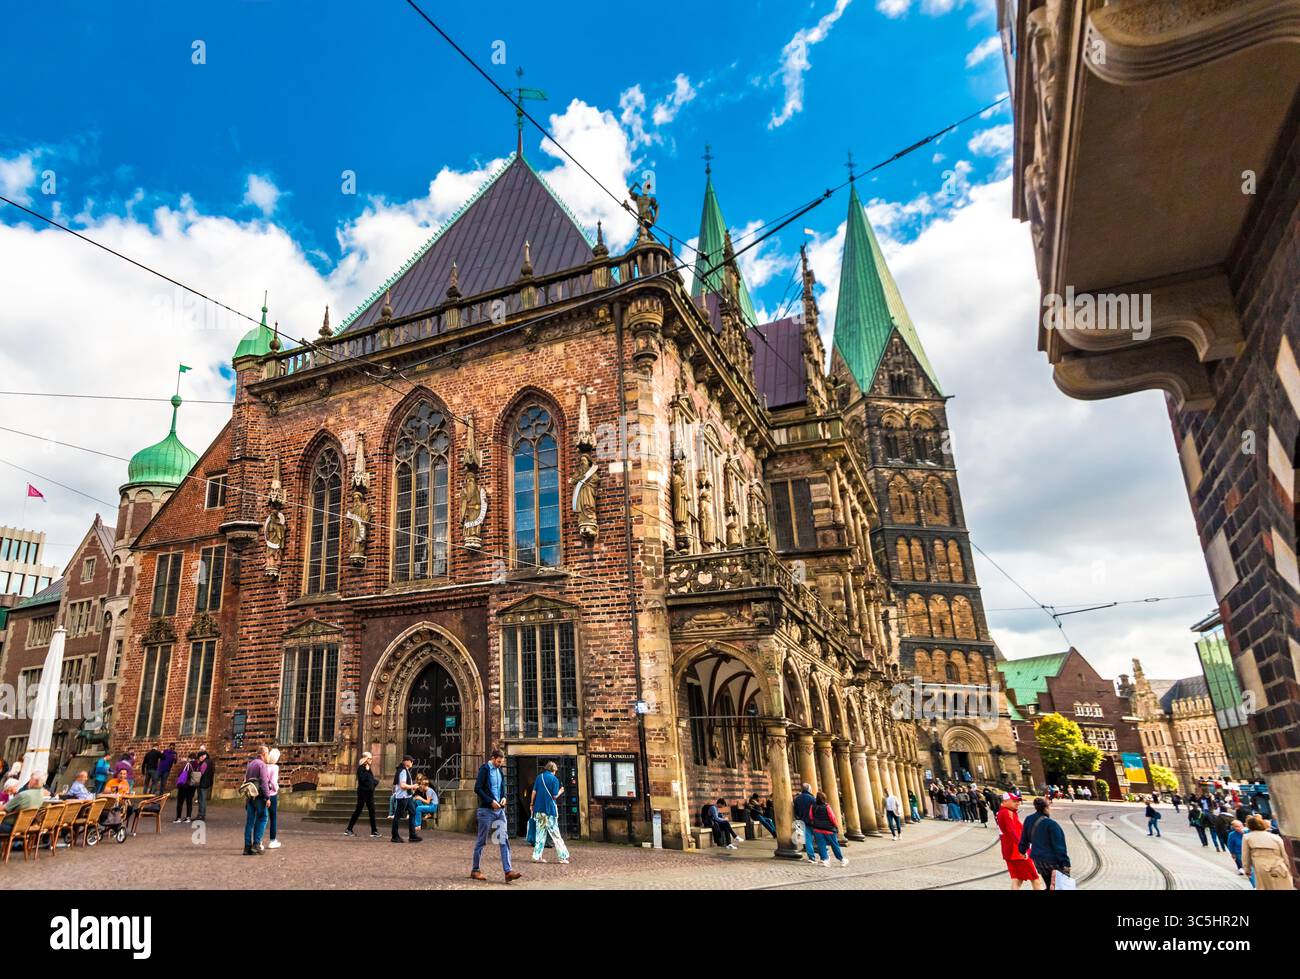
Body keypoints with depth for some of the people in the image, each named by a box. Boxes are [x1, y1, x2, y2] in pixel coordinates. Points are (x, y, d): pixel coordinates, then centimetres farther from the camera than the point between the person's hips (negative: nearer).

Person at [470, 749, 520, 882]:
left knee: (504, 839, -2)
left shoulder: (500, 770, 11)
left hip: (499, 809, 6)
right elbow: (477, 789, -14)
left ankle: (508, 871, -5)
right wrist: (491, 801, -18)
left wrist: (504, 797, 2)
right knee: (481, 841, 5)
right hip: (486, 810, -6)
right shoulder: (484, 769, -9)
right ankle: (475, 871, 19)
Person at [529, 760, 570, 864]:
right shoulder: (554, 779, -5)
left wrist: (532, 804, 14)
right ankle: (562, 857, 2)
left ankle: (537, 856, 8)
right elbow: (555, 796, -8)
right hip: (550, 810, -4)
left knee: (540, 833, 10)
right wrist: (560, 792, 11)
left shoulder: (539, 777, 7)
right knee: (555, 834, 2)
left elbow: (534, 792, 4)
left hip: (539, 809, 4)